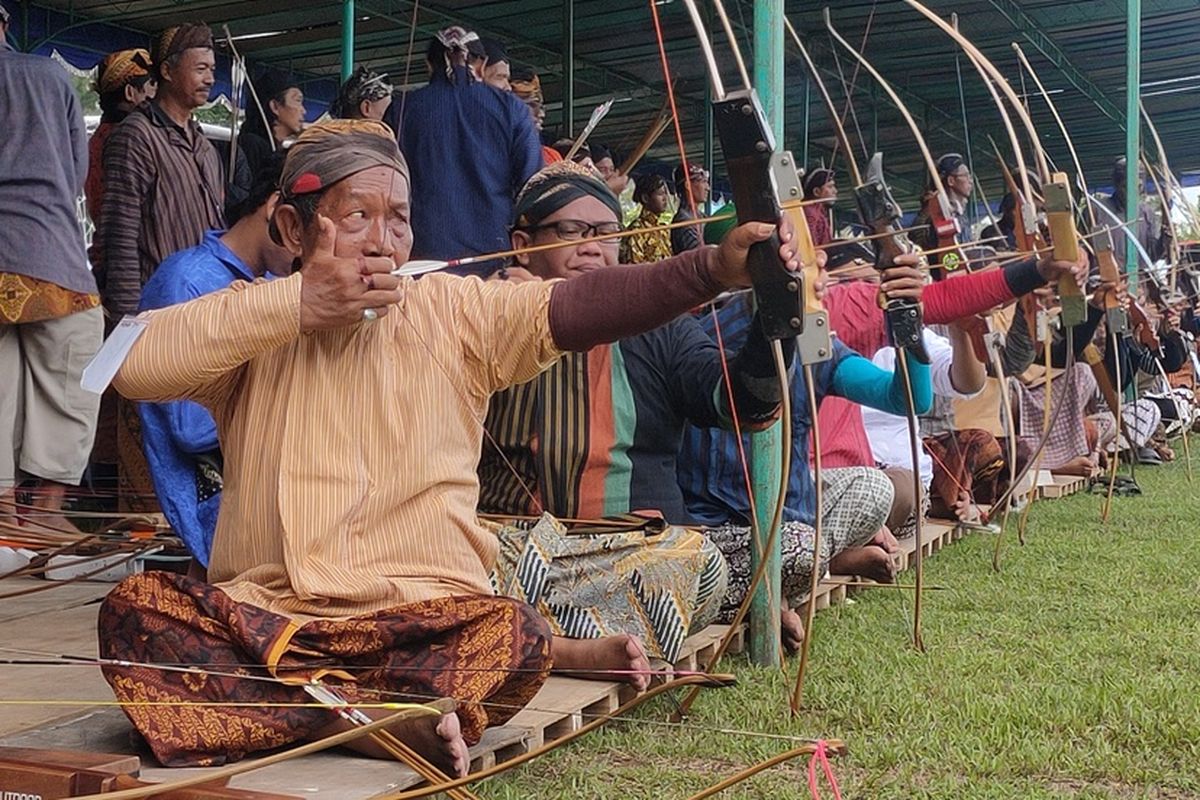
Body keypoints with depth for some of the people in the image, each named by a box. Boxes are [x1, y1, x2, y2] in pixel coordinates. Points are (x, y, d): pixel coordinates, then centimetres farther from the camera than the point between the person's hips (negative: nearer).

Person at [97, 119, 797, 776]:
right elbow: (132, 363, -13)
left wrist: (717, 267, -31)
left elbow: (579, 304, -14)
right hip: (262, 609, 2)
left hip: (420, 617, -1)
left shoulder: (453, 314, 2)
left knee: (516, 635, -28)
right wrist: (296, 304, -18)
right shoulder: (249, 327, 5)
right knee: (136, 609, -24)